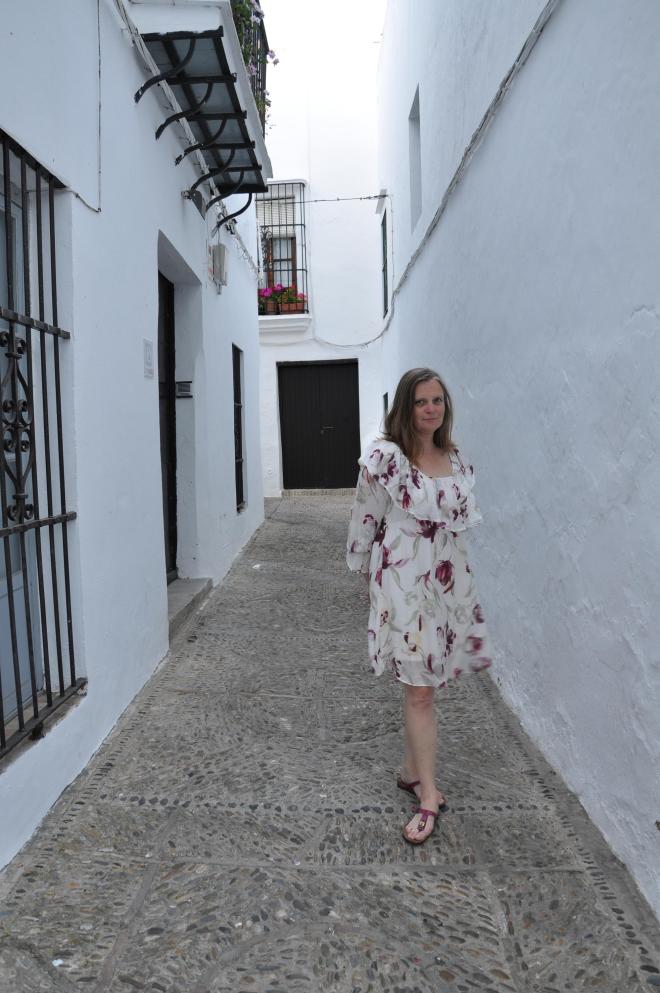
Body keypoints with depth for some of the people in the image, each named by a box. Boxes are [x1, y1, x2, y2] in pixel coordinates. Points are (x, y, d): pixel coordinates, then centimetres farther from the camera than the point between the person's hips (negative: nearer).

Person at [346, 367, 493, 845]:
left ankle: (412, 770, 33)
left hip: (451, 582, 6)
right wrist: (365, 573, 2)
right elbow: (365, 520, -5)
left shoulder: (457, 459, 7)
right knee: (420, 689, -1)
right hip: (404, 584, -5)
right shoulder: (385, 457, -12)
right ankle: (429, 797, 12)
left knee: (423, 684, 15)